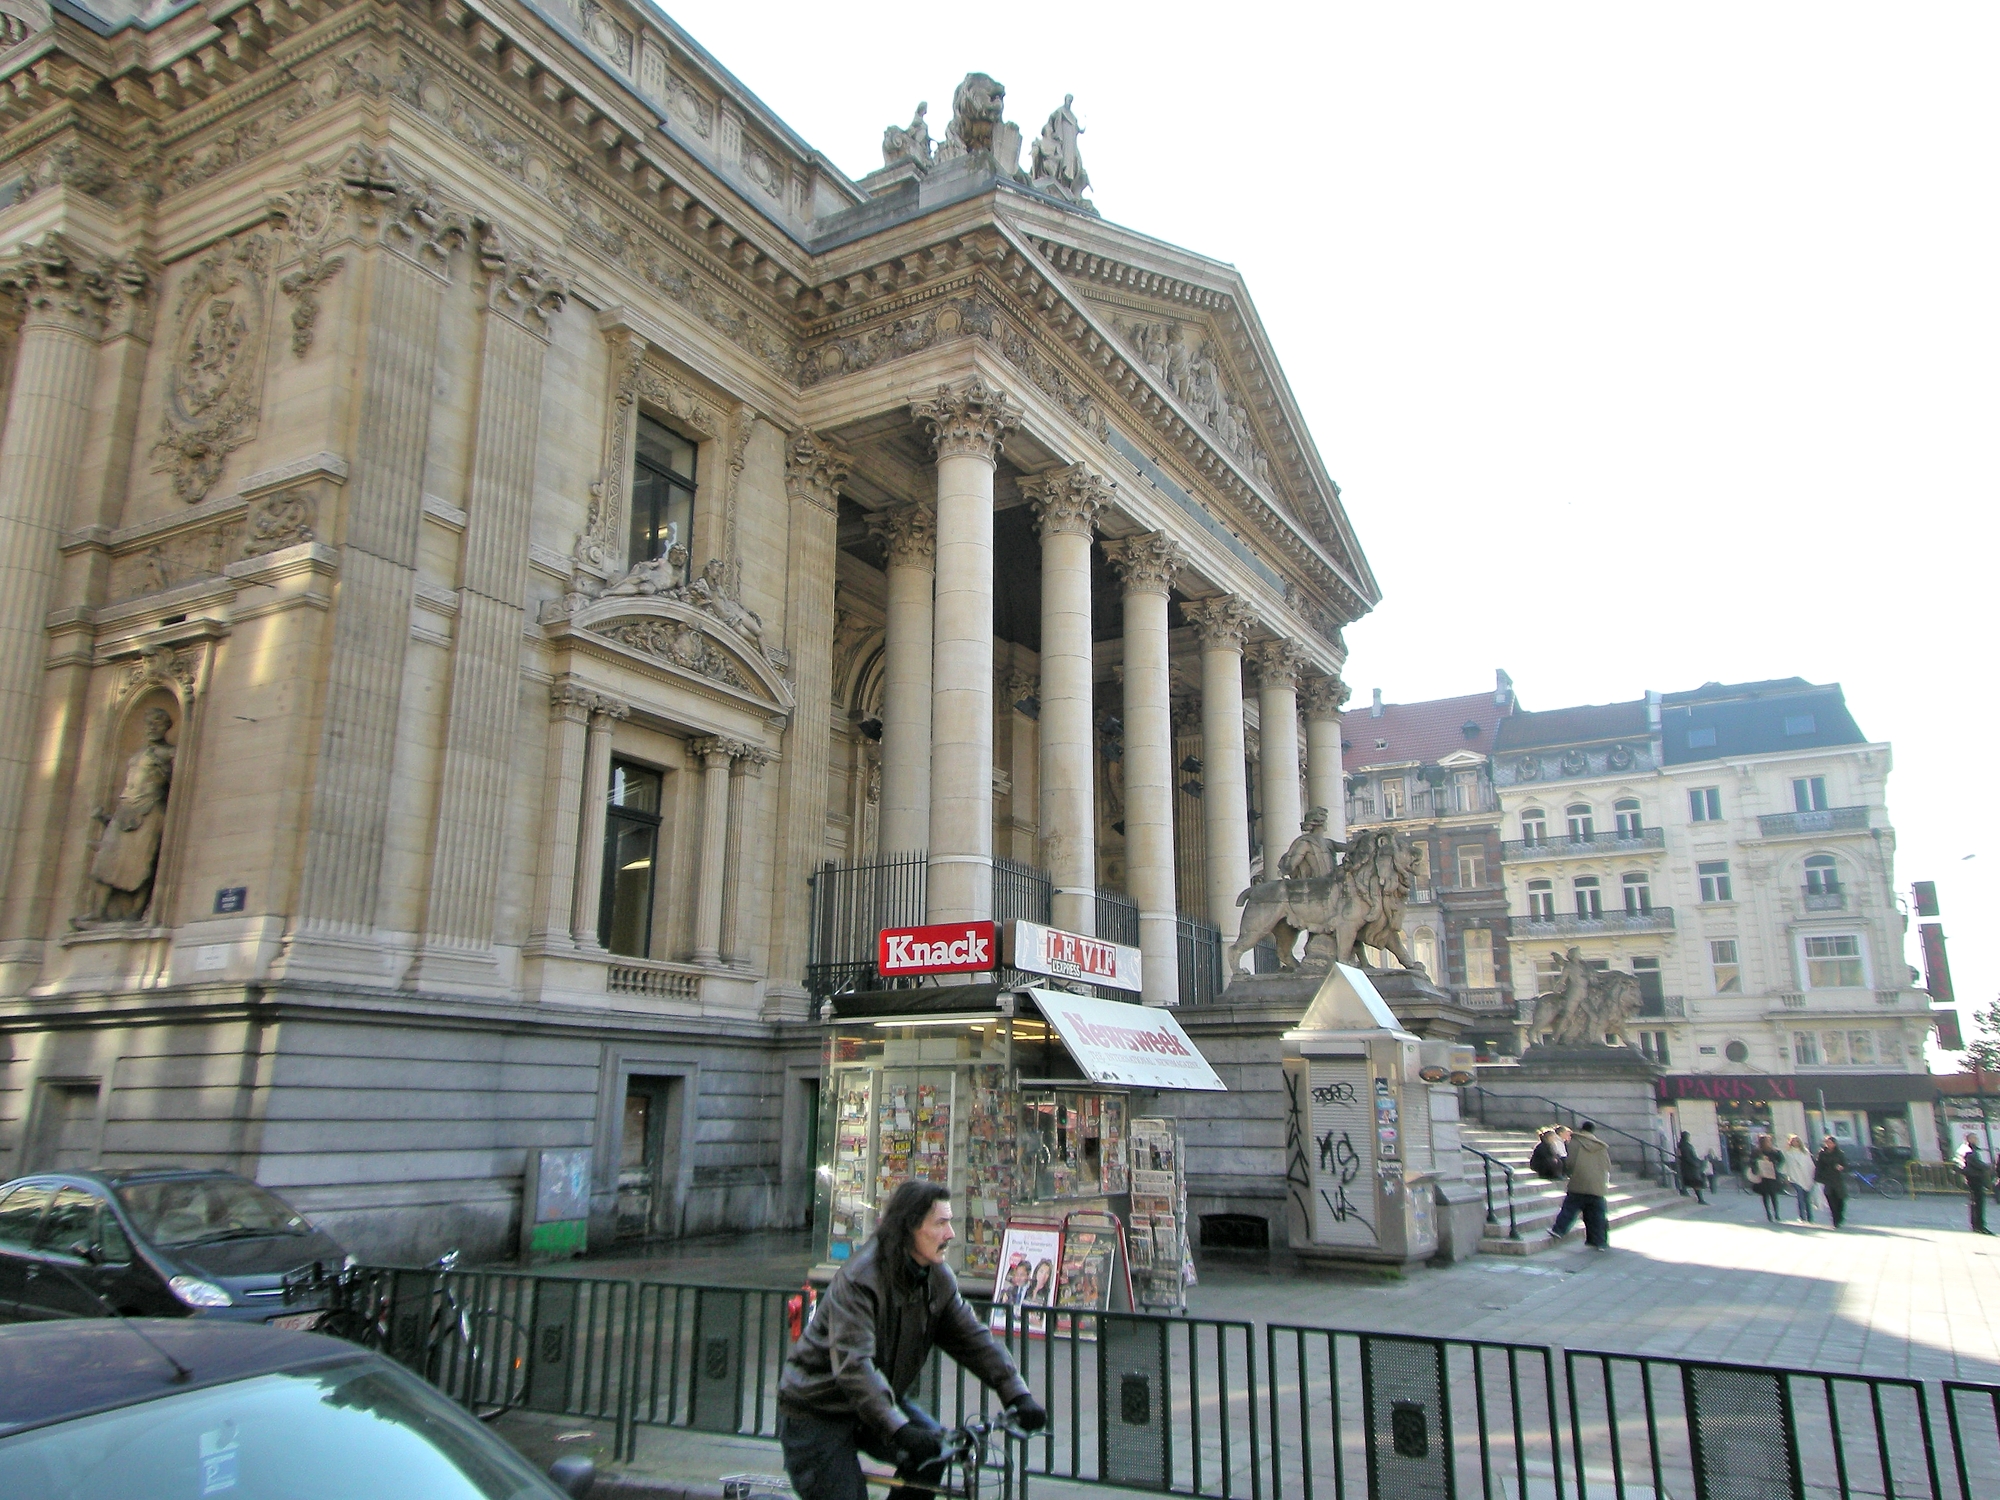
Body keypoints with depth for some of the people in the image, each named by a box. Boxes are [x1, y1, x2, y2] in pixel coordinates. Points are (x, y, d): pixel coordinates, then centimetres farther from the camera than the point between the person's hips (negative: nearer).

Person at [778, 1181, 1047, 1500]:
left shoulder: (939, 1279, -4)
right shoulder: (858, 1279, -28)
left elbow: (973, 1337, -6)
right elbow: (853, 1365, -37)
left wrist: (1017, 1394, -18)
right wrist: (898, 1428, -46)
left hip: (881, 1400, 6)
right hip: (818, 1411, -6)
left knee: (934, 1451, -13)